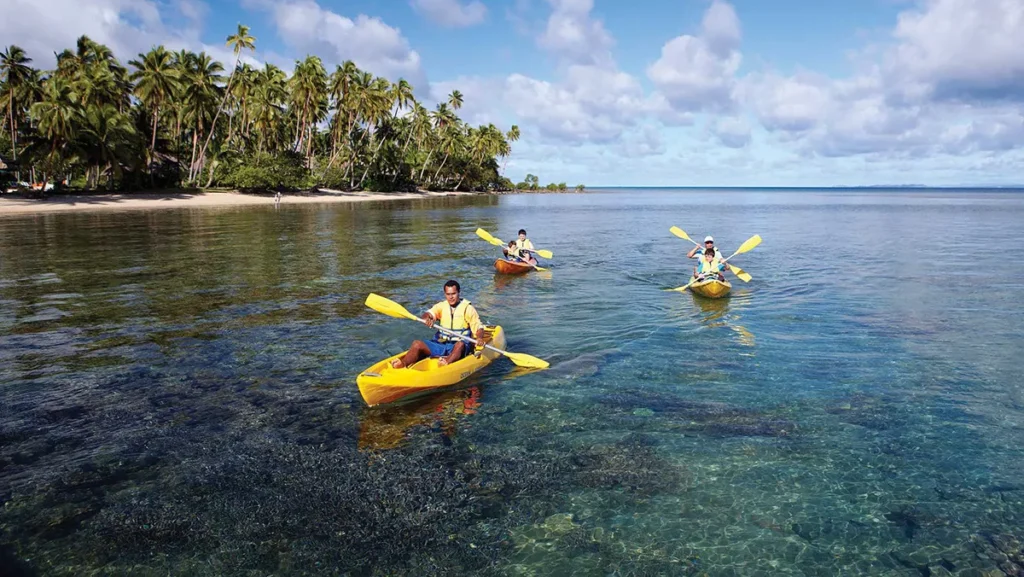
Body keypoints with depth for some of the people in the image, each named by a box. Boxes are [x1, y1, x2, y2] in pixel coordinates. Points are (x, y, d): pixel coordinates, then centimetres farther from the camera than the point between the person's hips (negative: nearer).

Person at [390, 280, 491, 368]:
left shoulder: (468, 308, 1)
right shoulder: (441, 306, 10)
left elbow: (478, 327, -5)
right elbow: (429, 314, -5)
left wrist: (480, 338, -27)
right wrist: (427, 318, -30)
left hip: (458, 347, -3)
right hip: (440, 344, 3)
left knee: (460, 344, -37)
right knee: (417, 344, -17)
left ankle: (447, 362, -61)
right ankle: (402, 364, -40)